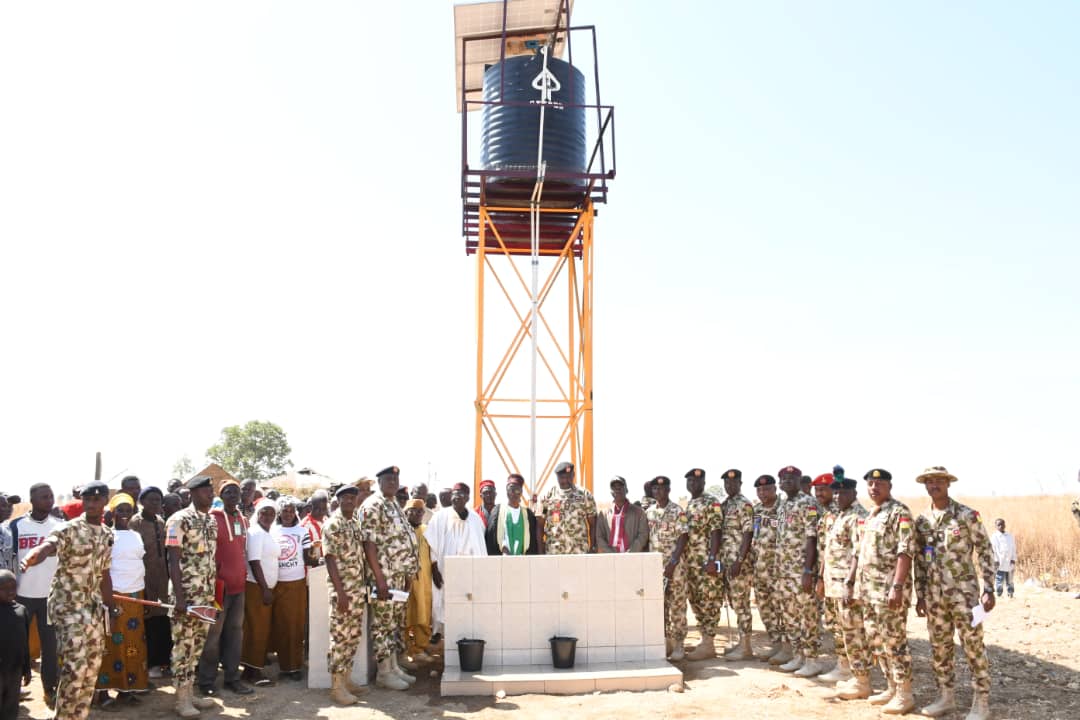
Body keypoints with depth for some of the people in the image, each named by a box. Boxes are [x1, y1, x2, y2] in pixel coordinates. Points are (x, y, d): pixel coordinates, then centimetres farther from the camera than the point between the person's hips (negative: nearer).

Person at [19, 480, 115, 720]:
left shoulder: (107, 535, 9)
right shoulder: (68, 529, -11)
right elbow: (47, 546, -33)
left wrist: (111, 607, 18)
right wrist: (30, 558, -56)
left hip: (93, 606, 7)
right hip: (68, 605, -7)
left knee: (92, 665, 11)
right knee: (75, 666, -12)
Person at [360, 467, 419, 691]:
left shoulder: (395, 506, 16)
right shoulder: (372, 506, -13)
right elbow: (369, 543, -19)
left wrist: (408, 573, 16)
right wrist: (380, 579, -22)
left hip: (400, 576, 9)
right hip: (384, 576, -9)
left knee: (394, 622, 14)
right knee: (383, 623, -1)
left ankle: (394, 667, 22)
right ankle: (384, 672, 7)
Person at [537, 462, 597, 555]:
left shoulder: (585, 495, 6)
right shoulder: (547, 496, 5)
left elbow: (592, 524, 8)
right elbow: (539, 525, 6)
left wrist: (593, 548, 2)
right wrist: (541, 551, 0)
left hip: (580, 552, 0)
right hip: (554, 552, 0)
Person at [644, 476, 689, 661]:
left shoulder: (678, 512, -5)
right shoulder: (648, 512, 10)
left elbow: (683, 538, -10)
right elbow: (645, 538, 13)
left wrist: (673, 562, -18)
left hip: (674, 564, -5)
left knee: (677, 604, -2)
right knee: (659, 604, 7)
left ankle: (678, 644, 4)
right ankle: (666, 641, 15)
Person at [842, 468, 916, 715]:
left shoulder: (899, 512, -9)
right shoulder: (869, 517, 17)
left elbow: (906, 552, -17)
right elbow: (859, 553, 21)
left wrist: (897, 587, -24)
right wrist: (850, 584, 16)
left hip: (888, 589, -9)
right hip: (867, 589, 9)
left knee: (894, 641, -4)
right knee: (876, 641, 12)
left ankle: (905, 694, 5)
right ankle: (892, 689, 22)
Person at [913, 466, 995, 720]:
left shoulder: (967, 515, -7)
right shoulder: (922, 521, 7)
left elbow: (985, 552, -5)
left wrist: (988, 589, -11)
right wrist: (920, 595, 10)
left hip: (964, 592, -5)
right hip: (934, 595, 5)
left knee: (973, 647, -1)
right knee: (939, 648, 11)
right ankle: (946, 697, 23)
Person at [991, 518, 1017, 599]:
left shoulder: (1010, 536, 12)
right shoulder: (994, 537, 0)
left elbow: (1013, 549, 11)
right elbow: (993, 550, -4)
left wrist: (1013, 559, 0)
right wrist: (995, 560, -12)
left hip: (1010, 564, 4)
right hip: (999, 564, -4)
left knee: (1009, 581, 11)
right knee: (999, 580, -7)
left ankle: (1010, 595, 18)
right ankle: (998, 595, -1)